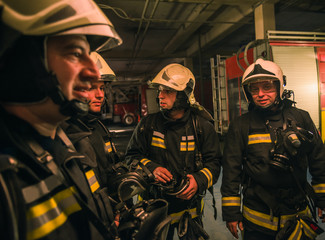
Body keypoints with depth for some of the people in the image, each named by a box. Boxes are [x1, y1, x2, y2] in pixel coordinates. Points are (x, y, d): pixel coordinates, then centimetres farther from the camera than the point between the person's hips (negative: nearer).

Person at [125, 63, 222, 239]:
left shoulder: (202, 126, -6)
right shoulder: (148, 124, -6)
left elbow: (213, 162, -3)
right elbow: (131, 156, 1)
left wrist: (199, 180, -21)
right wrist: (151, 168, -17)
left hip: (189, 205, 0)